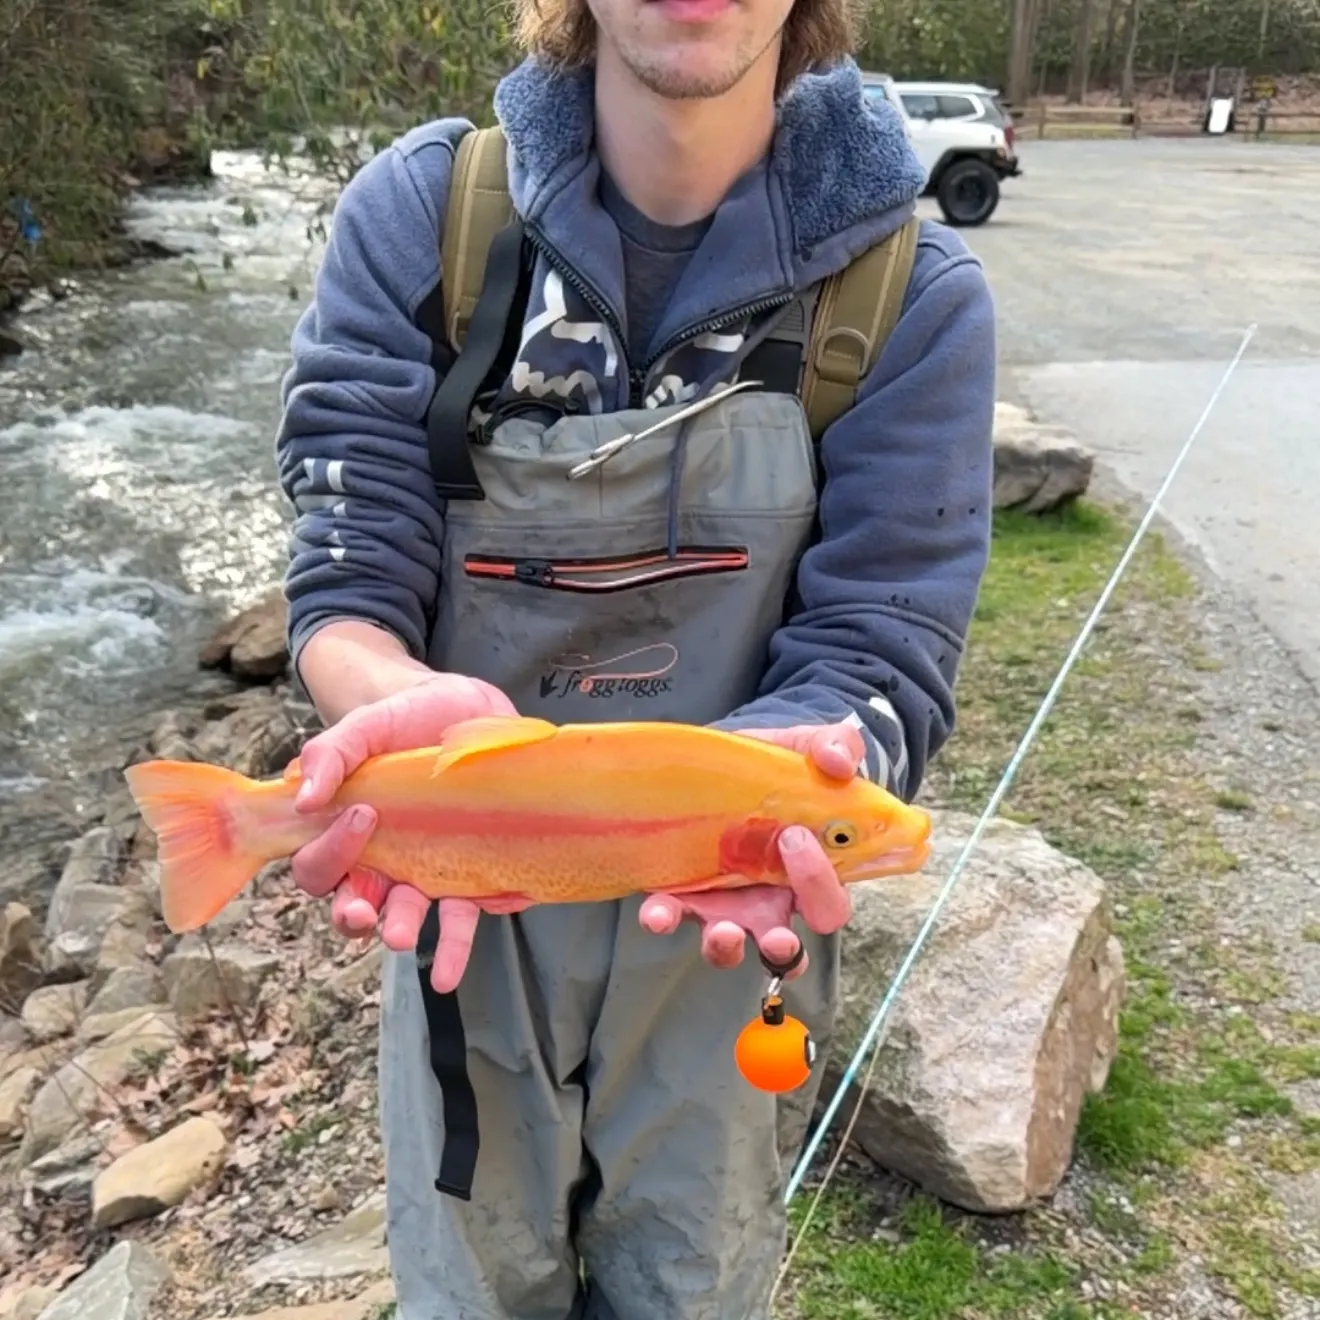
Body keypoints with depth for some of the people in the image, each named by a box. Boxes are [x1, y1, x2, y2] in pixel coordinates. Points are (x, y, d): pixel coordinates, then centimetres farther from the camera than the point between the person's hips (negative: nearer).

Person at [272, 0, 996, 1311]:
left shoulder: (914, 295, -14)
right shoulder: (418, 212, -11)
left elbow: (877, 657, -16)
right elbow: (346, 579, -14)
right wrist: (412, 706, -37)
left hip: (725, 941, 0)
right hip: (465, 910, 1)